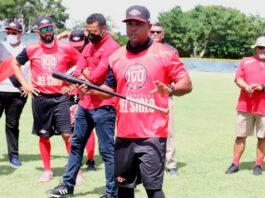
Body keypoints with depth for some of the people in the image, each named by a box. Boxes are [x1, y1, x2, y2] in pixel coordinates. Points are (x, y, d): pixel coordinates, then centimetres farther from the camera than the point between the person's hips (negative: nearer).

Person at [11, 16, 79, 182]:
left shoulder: (66, 48, -2)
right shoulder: (31, 49, 0)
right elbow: (15, 64, 13)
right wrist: (24, 84, 5)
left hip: (60, 97, -1)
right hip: (40, 98, 2)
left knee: (67, 134, -7)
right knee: (44, 136, 9)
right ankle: (47, 171, 21)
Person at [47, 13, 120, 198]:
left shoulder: (112, 47, -13)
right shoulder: (88, 47, 15)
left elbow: (96, 76, -20)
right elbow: (77, 74, 9)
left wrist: (86, 72, 0)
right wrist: (89, 78, -10)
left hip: (103, 107, -9)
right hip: (84, 104, 9)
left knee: (107, 150, -4)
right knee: (76, 145, 15)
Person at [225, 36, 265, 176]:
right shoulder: (245, 61, 10)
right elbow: (238, 79, 2)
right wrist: (246, 87, -17)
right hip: (245, 106, 1)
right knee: (240, 136, 3)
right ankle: (235, 164, 8)